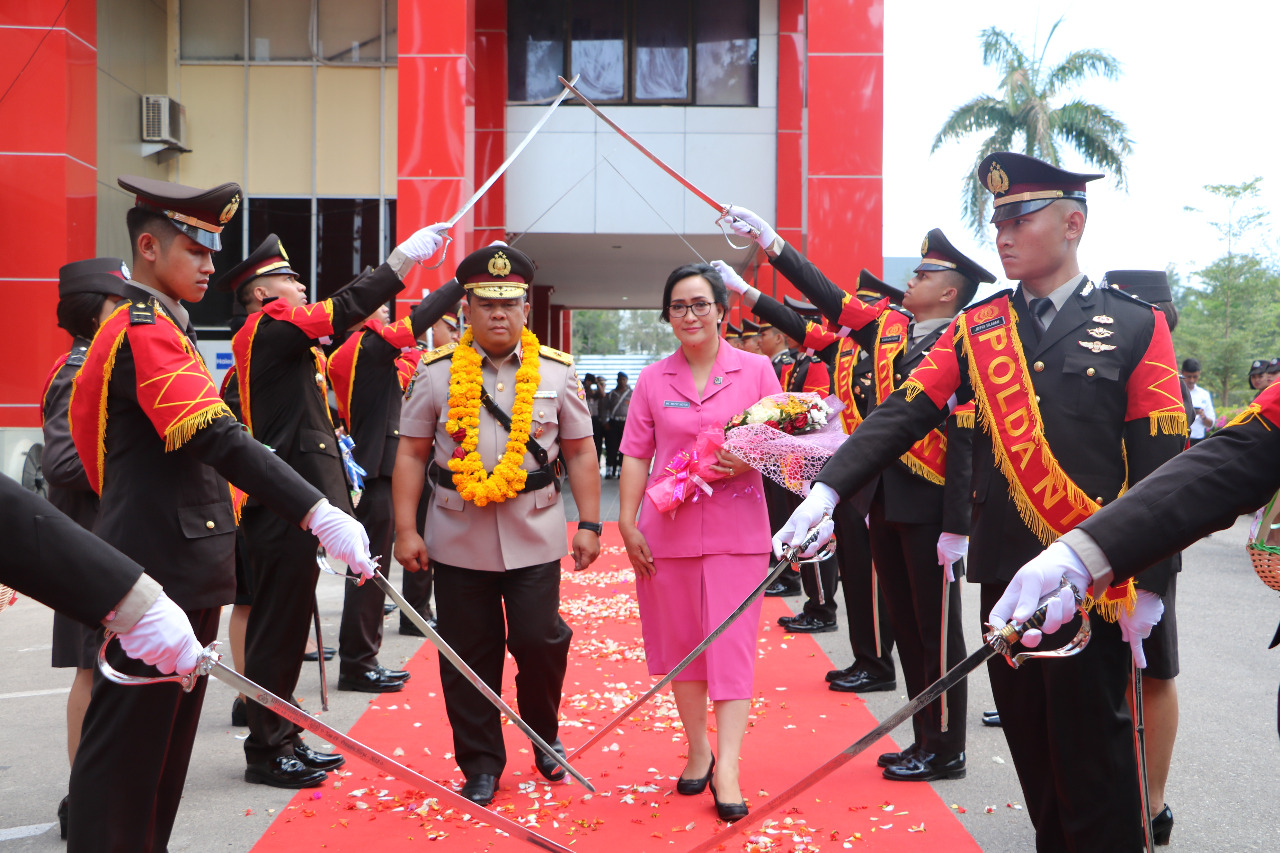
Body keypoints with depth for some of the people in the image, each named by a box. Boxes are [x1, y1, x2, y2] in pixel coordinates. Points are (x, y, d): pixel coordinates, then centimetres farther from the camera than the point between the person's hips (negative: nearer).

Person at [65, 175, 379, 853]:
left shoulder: (150, 328, 18)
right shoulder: (145, 330, -15)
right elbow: (218, 440, -27)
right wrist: (320, 515, -33)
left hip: (181, 569, 10)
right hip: (156, 569, -10)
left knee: (167, 738, 17)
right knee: (125, 744, -2)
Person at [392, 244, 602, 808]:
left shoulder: (557, 371, 4)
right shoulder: (437, 372, 2)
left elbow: (580, 452, 7)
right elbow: (412, 454, 3)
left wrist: (589, 524, 2)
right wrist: (406, 530, -2)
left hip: (534, 537, 0)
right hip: (458, 540, 0)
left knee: (539, 641, -2)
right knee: (468, 655, 6)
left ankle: (545, 736, 28)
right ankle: (481, 764, 23)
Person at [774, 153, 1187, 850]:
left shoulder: (1136, 327, -2)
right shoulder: (975, 329, 7)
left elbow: (1162, 465, -5)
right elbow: (902, 415, -2)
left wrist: (1147, 584, -9)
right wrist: (827, 489, -15)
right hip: (1004, 572, 4)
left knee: (1090, 744, 4)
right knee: (1029, 739, 13)